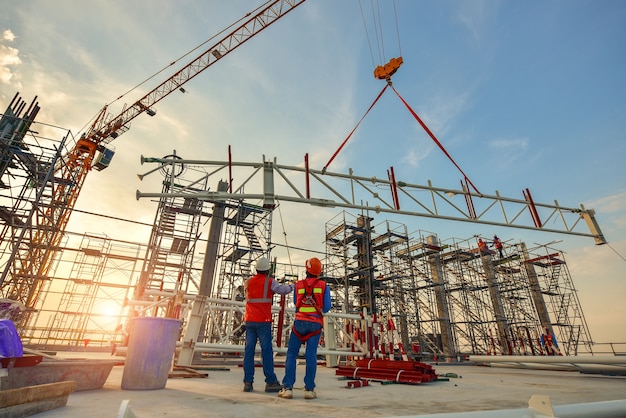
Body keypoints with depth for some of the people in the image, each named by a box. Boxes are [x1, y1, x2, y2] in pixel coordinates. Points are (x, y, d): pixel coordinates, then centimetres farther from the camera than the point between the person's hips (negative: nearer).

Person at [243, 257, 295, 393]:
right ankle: (271, 382, 5)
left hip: (249, 320, 5)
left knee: (249, 350, 7)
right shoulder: (270, 282, -4)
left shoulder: (247, 282, 10)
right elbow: (283, 290, -12)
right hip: (263, 321, -4)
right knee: (266, 351, 0)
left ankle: (248, 382, 8)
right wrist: (292, 286, 9)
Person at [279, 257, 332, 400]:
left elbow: (296, 304, 12)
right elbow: (326, 307, -1)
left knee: (291, 354, 6)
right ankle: (309, 389, 2)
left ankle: (287, 388, 2)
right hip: (316, 323, 0)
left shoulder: (298, 285, 3)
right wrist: (331, 305, 21)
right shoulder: (324, 286, 0)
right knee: (311, 355, 2)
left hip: (300, 321, 0)